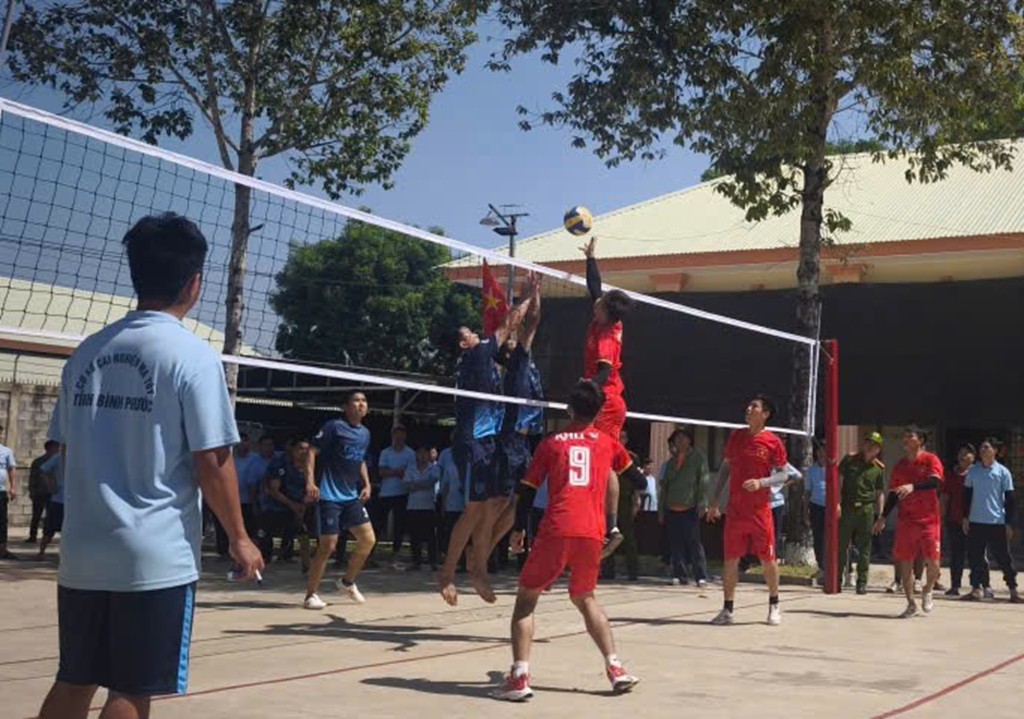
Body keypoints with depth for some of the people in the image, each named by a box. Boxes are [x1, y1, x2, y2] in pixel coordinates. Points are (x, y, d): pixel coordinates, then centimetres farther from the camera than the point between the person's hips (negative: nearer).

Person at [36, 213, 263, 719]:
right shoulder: (193, 355, -11)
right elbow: (211, 463, -12)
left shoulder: (88, 351, 8)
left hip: (82, 551, 6)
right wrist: (239, 538, 0)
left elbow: (67, 450, 14)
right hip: (157, 554, -6)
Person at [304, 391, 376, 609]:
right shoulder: (334, 426, -9)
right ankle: (311, 595, 6)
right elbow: (312, 451, -12)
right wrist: (310, 482, -22)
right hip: (329, 496, -7)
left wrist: (366, 484, 13)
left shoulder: (365, 434, 12)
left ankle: (347, 582, 23)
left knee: (368, 539, 2)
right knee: (327, 546, -8)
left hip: (352, 496, 7)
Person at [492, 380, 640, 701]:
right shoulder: (607, 443, 16)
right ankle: (616, 669, 16)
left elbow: (528, 489, 11)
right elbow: (637, 480, 27)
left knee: (526, 599, 8)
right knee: (585, 599, 24)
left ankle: (519, 677, -6)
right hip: (592, 534, 3)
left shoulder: (551, 443, 12)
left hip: (556, 531, -3)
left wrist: (519, 529, 22)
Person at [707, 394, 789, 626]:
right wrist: (714, 502, 13)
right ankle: (727, 610, 10)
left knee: (768, 559, 4)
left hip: (760, 511, -3)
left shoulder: (773, 442, -4)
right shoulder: (736, 436, 7)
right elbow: (725, 467, 14)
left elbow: (783, 475, -1)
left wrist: (761, 482, -20)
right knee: (730, 559, 3)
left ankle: (774, 607, 22)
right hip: (735, 510, 3)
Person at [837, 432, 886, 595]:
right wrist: (838, 502, -7)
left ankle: (862, 582, 10)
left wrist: (880, 515, 4)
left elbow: (880, 493, 10)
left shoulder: (879, 468, 8)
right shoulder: (849, 459, 4)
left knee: (864, 547, 3)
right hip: (846, 508, -1)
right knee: (841, 545, 3)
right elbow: (839, 481, 2)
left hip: (866, 509, 1)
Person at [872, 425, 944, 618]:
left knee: (932, 562, -6)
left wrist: (913, 486, -37)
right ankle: (911, 604, 15)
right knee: (905, 563, 2)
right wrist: (883, 517, 11)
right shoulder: (900, 466, 10)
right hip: (905, 521, 4)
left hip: (929, 521, -4)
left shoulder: (930, 460, -4)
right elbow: (893, 494, 16)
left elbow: (936, 481, -23)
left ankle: (927, 591, 24)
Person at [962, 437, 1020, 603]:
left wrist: (1009, 523, -4)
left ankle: (1013, 589, 8)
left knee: (1003, 557, 0)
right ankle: (977, 587, 14)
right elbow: (967, 494, 11)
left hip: (997, 522, -3)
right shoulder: (973, 470, 6)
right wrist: (966, 517, 6)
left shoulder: (1003, 472, -2)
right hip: (976, 521, 3)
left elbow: (1010, 499, -1)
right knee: (975, 556, 5)